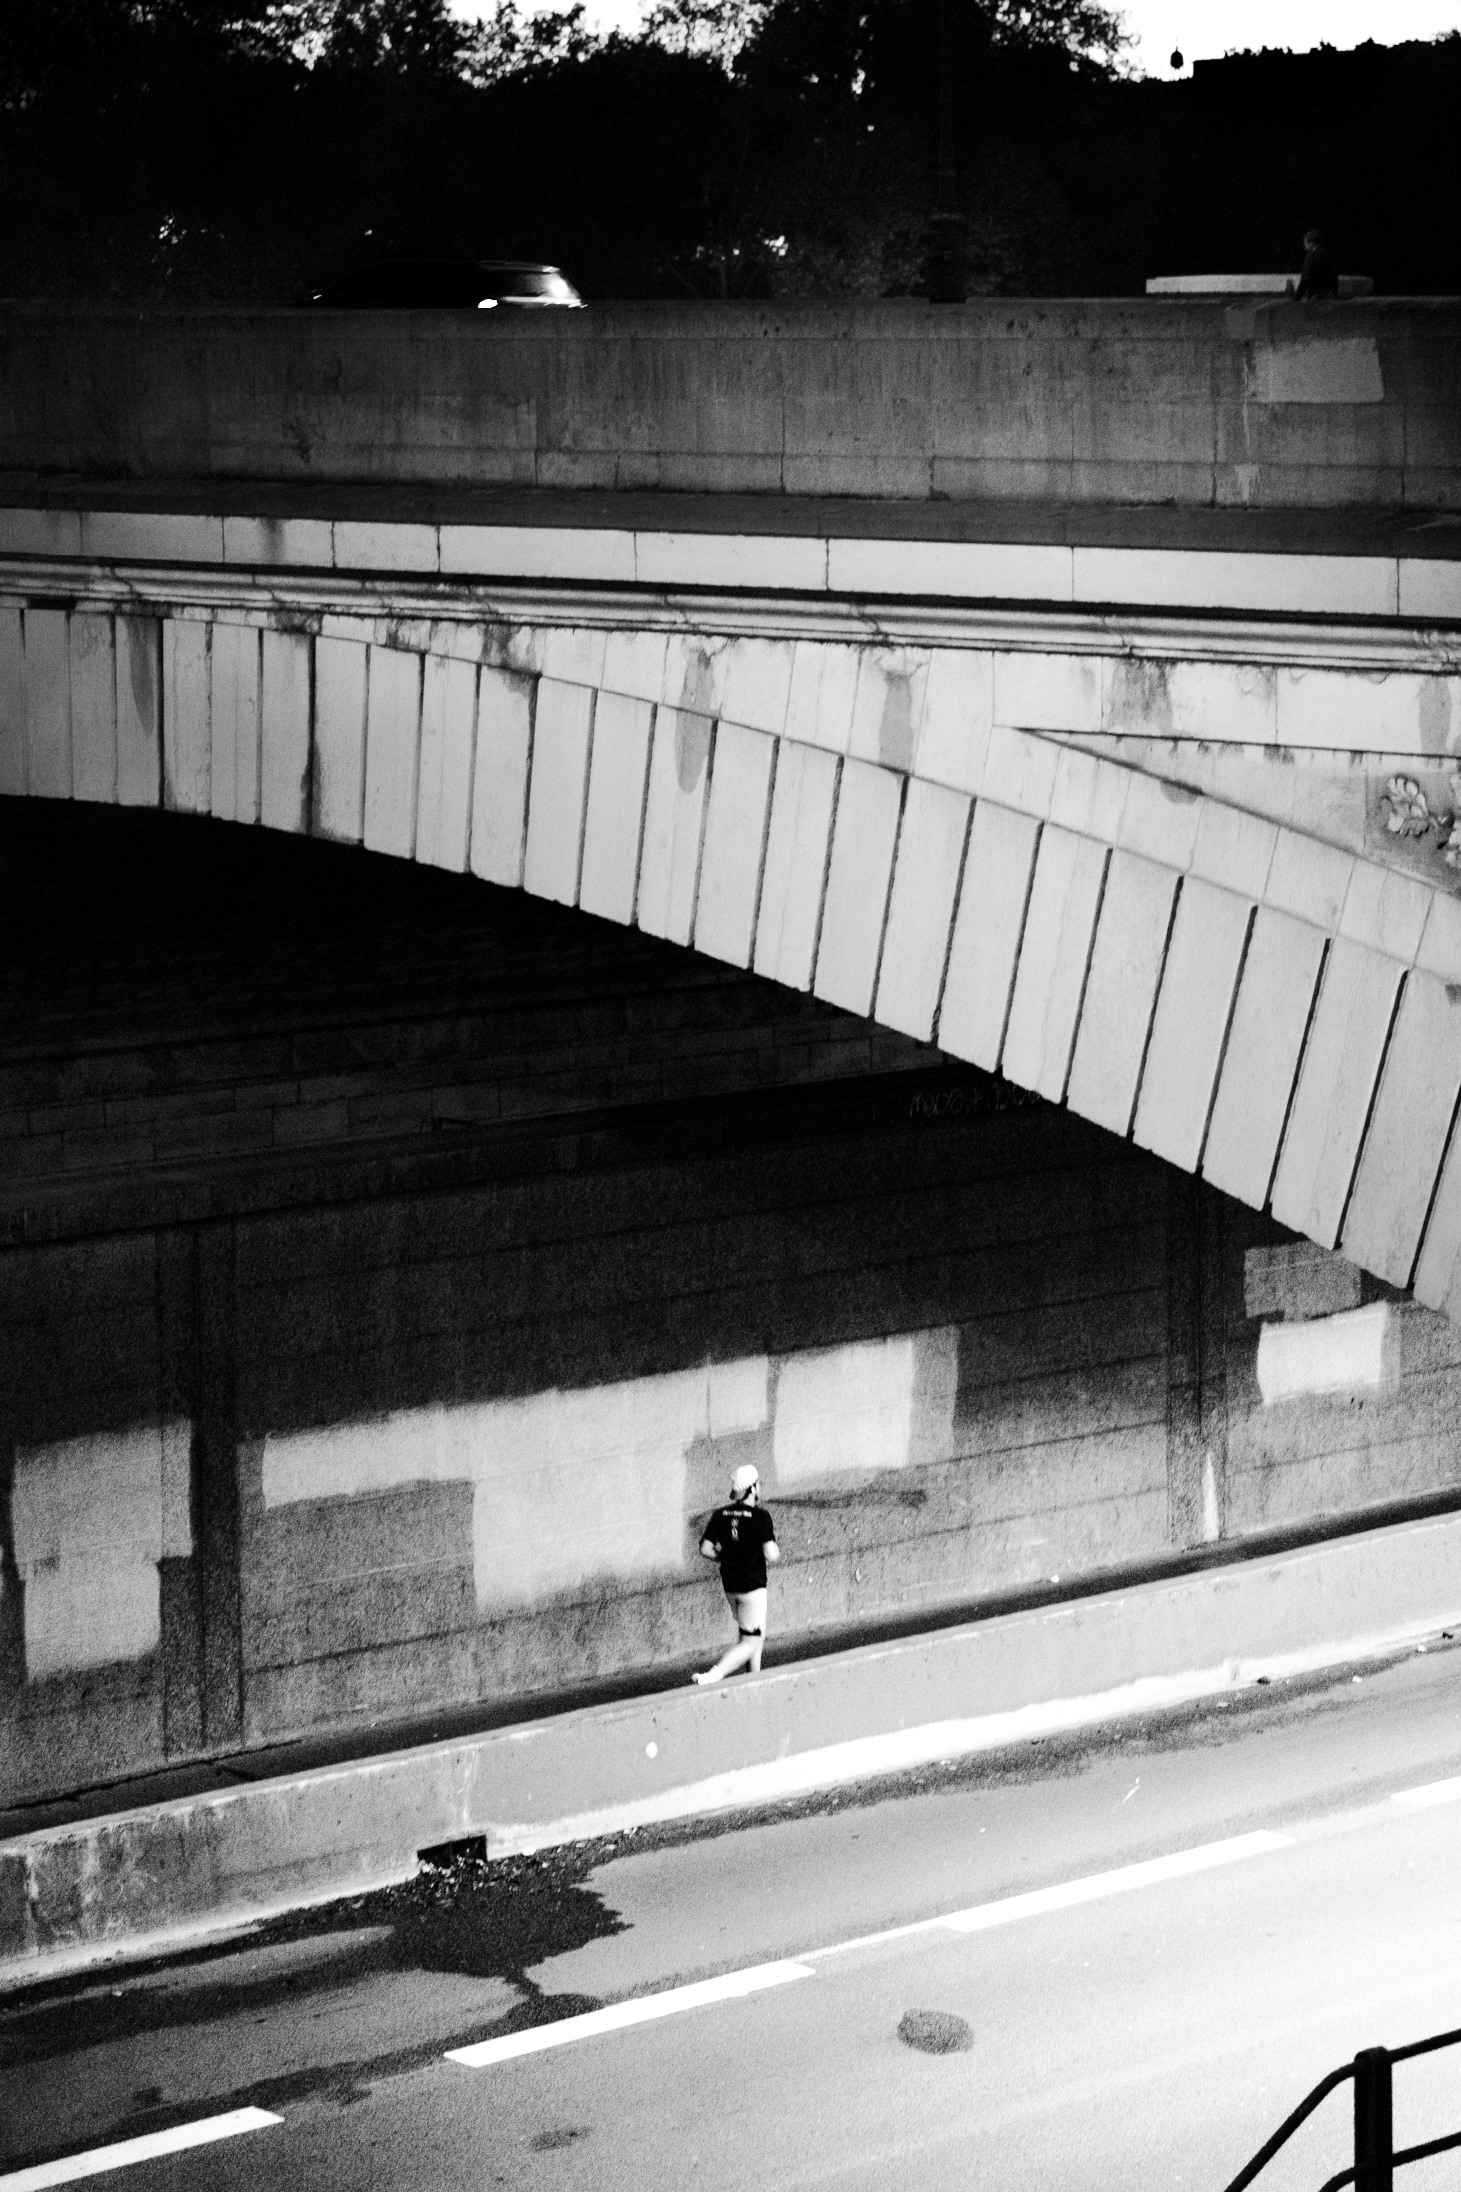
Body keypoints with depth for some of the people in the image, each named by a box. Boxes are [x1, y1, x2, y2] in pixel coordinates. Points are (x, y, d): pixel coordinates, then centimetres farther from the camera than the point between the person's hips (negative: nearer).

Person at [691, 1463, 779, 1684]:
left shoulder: (720, 1515, 0)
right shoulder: (760, 1516, -16)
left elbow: (705, 1550, 0)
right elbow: (771, 1555, -22)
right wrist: (777, 1551, 1)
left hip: (729, 1583, 6)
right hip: (753, 1586, -6)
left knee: (755, 1635, 23)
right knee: (750, 1643, -1)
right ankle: (712, 1676, -18)